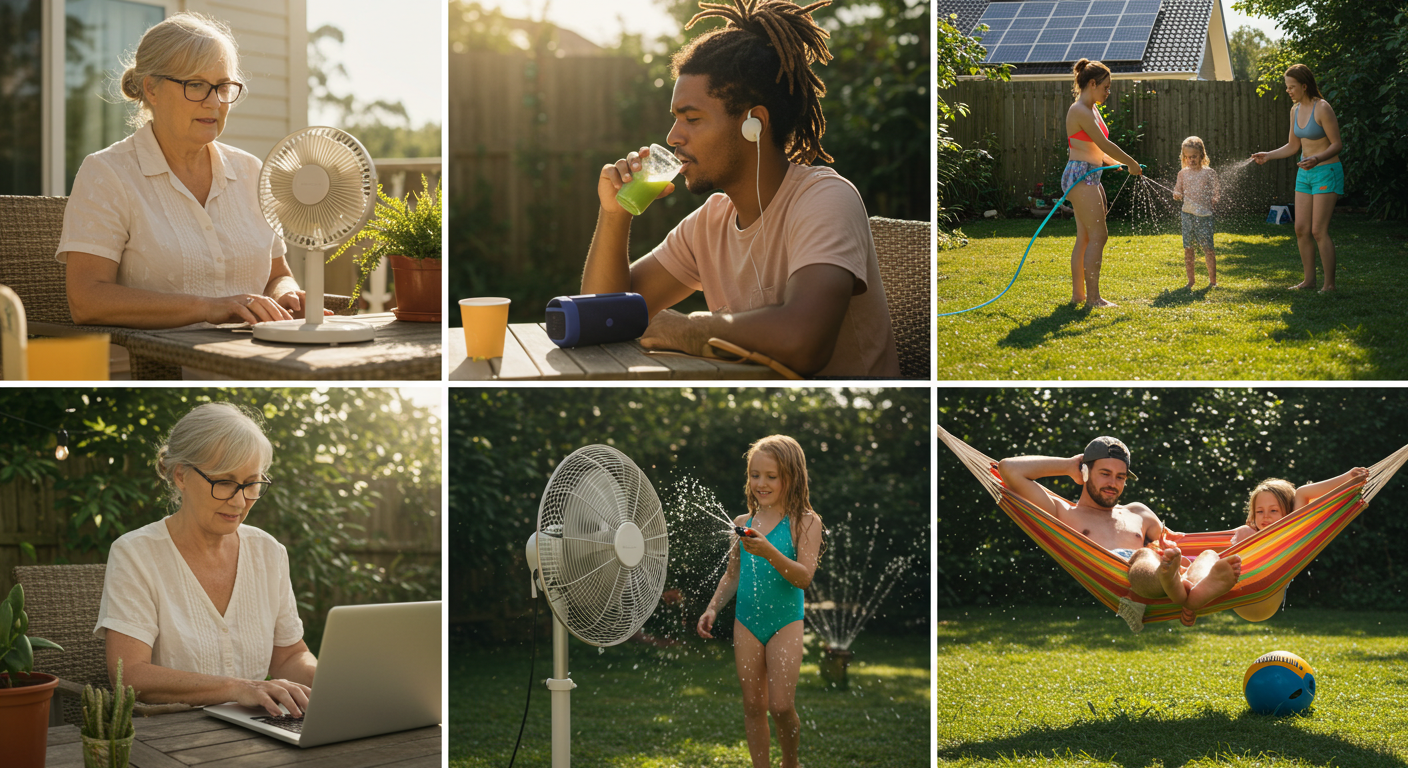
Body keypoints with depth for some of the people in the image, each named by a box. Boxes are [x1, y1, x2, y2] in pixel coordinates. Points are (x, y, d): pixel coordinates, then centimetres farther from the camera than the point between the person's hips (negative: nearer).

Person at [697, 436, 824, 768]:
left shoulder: (805, 522, -8)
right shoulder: (743, 523, 5)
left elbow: (804, 577, -18)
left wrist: (770, 553, -31)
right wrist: (712, 609, 6)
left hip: (785, 622, -4)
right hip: (746, 622, 4)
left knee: (781, 706, -6)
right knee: (753, 705, 6)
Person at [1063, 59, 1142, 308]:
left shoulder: (1092, 110, 16)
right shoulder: (1080, 111, -15)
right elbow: (1104, 145, -16)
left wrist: (1117, 163, 12)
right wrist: (1132, 164, -6)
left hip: (1090, 177, 10)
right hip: (1080, 175, -10)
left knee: (1085, 237, 10)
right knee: (1098, 235, -11)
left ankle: (1078, 293, 15)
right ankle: (1092, 297, -10)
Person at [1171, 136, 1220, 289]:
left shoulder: (1209, 173, -1)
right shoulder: (1183, 173, 7)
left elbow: (1217, 192, 4)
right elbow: (1179, 192, 14)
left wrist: (1213, 202, -11)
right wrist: (1177, 195, -7)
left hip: (1204, 214, -3)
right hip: (1188, 213, 3)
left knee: (1208, 248, -4)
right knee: (1187, 248, 4)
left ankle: (1213, 280, 4)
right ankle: (1190, 281, 13)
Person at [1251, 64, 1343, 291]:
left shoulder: (1322, 108, -16)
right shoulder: (1295, 110, 8)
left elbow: (1337, 144, -15)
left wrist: (1317, 159, -30)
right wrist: (1268, 155, 8)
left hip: (1326, 172, -8)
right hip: (1305, 173, 8)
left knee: (1319, 230, -10)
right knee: (1301, 228, 7)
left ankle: (1330, 284, -3)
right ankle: (1309, 280, 17)